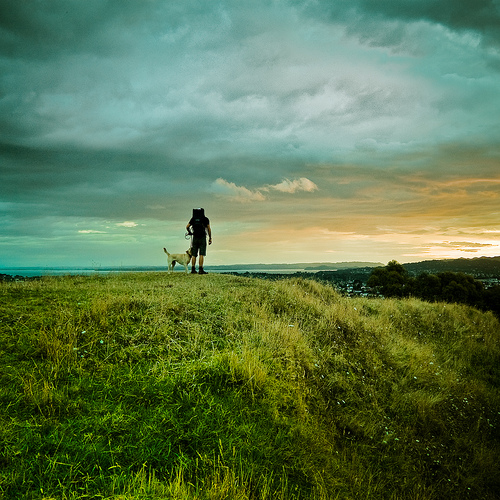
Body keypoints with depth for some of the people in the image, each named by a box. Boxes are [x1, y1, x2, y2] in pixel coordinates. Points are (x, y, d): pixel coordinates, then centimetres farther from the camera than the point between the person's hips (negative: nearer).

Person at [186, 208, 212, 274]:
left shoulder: (193, 219, 9)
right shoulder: (205, 219, 1)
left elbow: (187, 227, 3)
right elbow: (209, 229, -4)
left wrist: (190, 232, 20)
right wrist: (210, 238, 2)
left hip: (195, 238, 3)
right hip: (202, 238, -3)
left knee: (194, 254, 6)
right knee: (202, 254, -6)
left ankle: (193, 269, 3)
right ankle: (200, 269, -12)